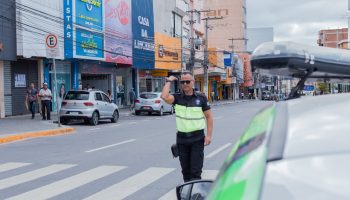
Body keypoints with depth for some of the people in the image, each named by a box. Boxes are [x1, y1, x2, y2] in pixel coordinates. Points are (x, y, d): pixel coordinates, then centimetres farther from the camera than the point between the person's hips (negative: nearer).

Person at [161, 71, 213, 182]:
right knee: (185, 169, 14)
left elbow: (208, 117, 3)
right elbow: (164, 97, -20)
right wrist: (169, 81, -7)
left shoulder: (201, 98, 0)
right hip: (181, 138, 2)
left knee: (196, 170, -4)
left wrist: (209, 135, -6)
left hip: (197, 138, -2)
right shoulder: (177, 98, 1)